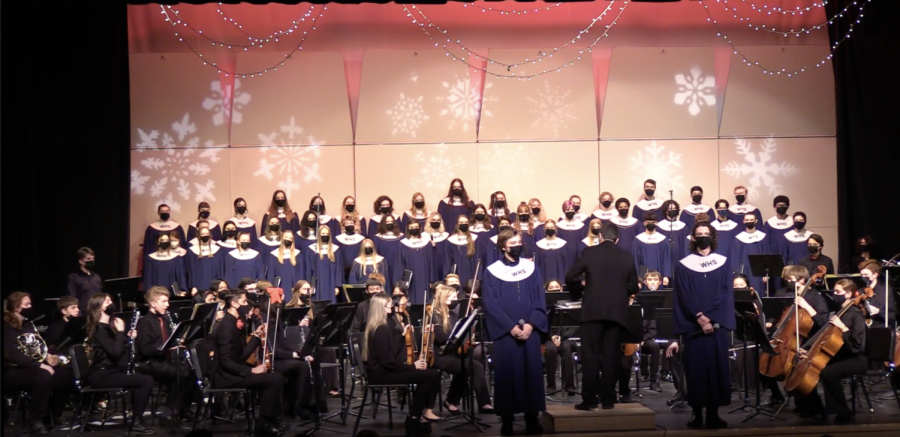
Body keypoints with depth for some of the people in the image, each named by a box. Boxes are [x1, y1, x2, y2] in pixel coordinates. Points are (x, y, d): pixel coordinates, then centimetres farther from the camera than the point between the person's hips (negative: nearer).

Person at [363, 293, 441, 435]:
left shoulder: (383, 326, 14)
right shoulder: (380, 329, -17)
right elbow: (387, 361, -22)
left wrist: (402, 335, 9)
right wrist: (412, 366, -14)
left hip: (383, 370, 10)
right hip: (381, 374, -10)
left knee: (433, 373, 0)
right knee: (429, 375, -18)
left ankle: (417, 413, 5)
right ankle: (414, 418, -6)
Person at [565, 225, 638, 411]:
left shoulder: (589, 253, -1)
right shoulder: (627, 257, 7)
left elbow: (571, 277, -5)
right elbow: (633, 287, 9)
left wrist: (578, 294, 13)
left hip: (593, 310, -3)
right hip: (617, 311, 3)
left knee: (590, 356, 0)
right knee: (611, 356, 6)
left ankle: (590, 399, -2)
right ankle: (608, 399, 7)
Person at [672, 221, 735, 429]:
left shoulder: (723, 264, 9)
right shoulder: (683, 266, 6)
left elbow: (726, 294, 0)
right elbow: (685, 297, -2)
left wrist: (710, 319, -11)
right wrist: (700, 318, -15)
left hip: (717, 325, 1)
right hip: (693, 326, -1)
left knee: (717, 368, -1)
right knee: (696, 368, -2)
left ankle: (713, 413, 4)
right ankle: (697, 413, 2)